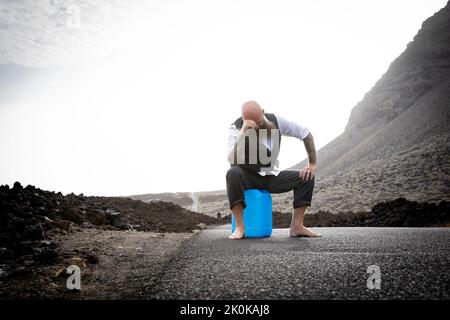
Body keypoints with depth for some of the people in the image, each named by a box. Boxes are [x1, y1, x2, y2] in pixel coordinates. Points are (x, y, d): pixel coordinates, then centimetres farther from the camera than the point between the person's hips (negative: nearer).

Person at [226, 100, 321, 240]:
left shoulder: (276, 121, -11)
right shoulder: (236, 128, -19)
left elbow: (306, 134, 0)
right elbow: (233, 161, -35)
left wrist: (313, 164, -5)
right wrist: (243, 133, -44)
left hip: (271, 176, 4)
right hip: (247, 177, -3)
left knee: (306, 177, -13)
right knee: (233, 173, -37)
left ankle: (296, 226, -12)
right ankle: (240, 227, -32)